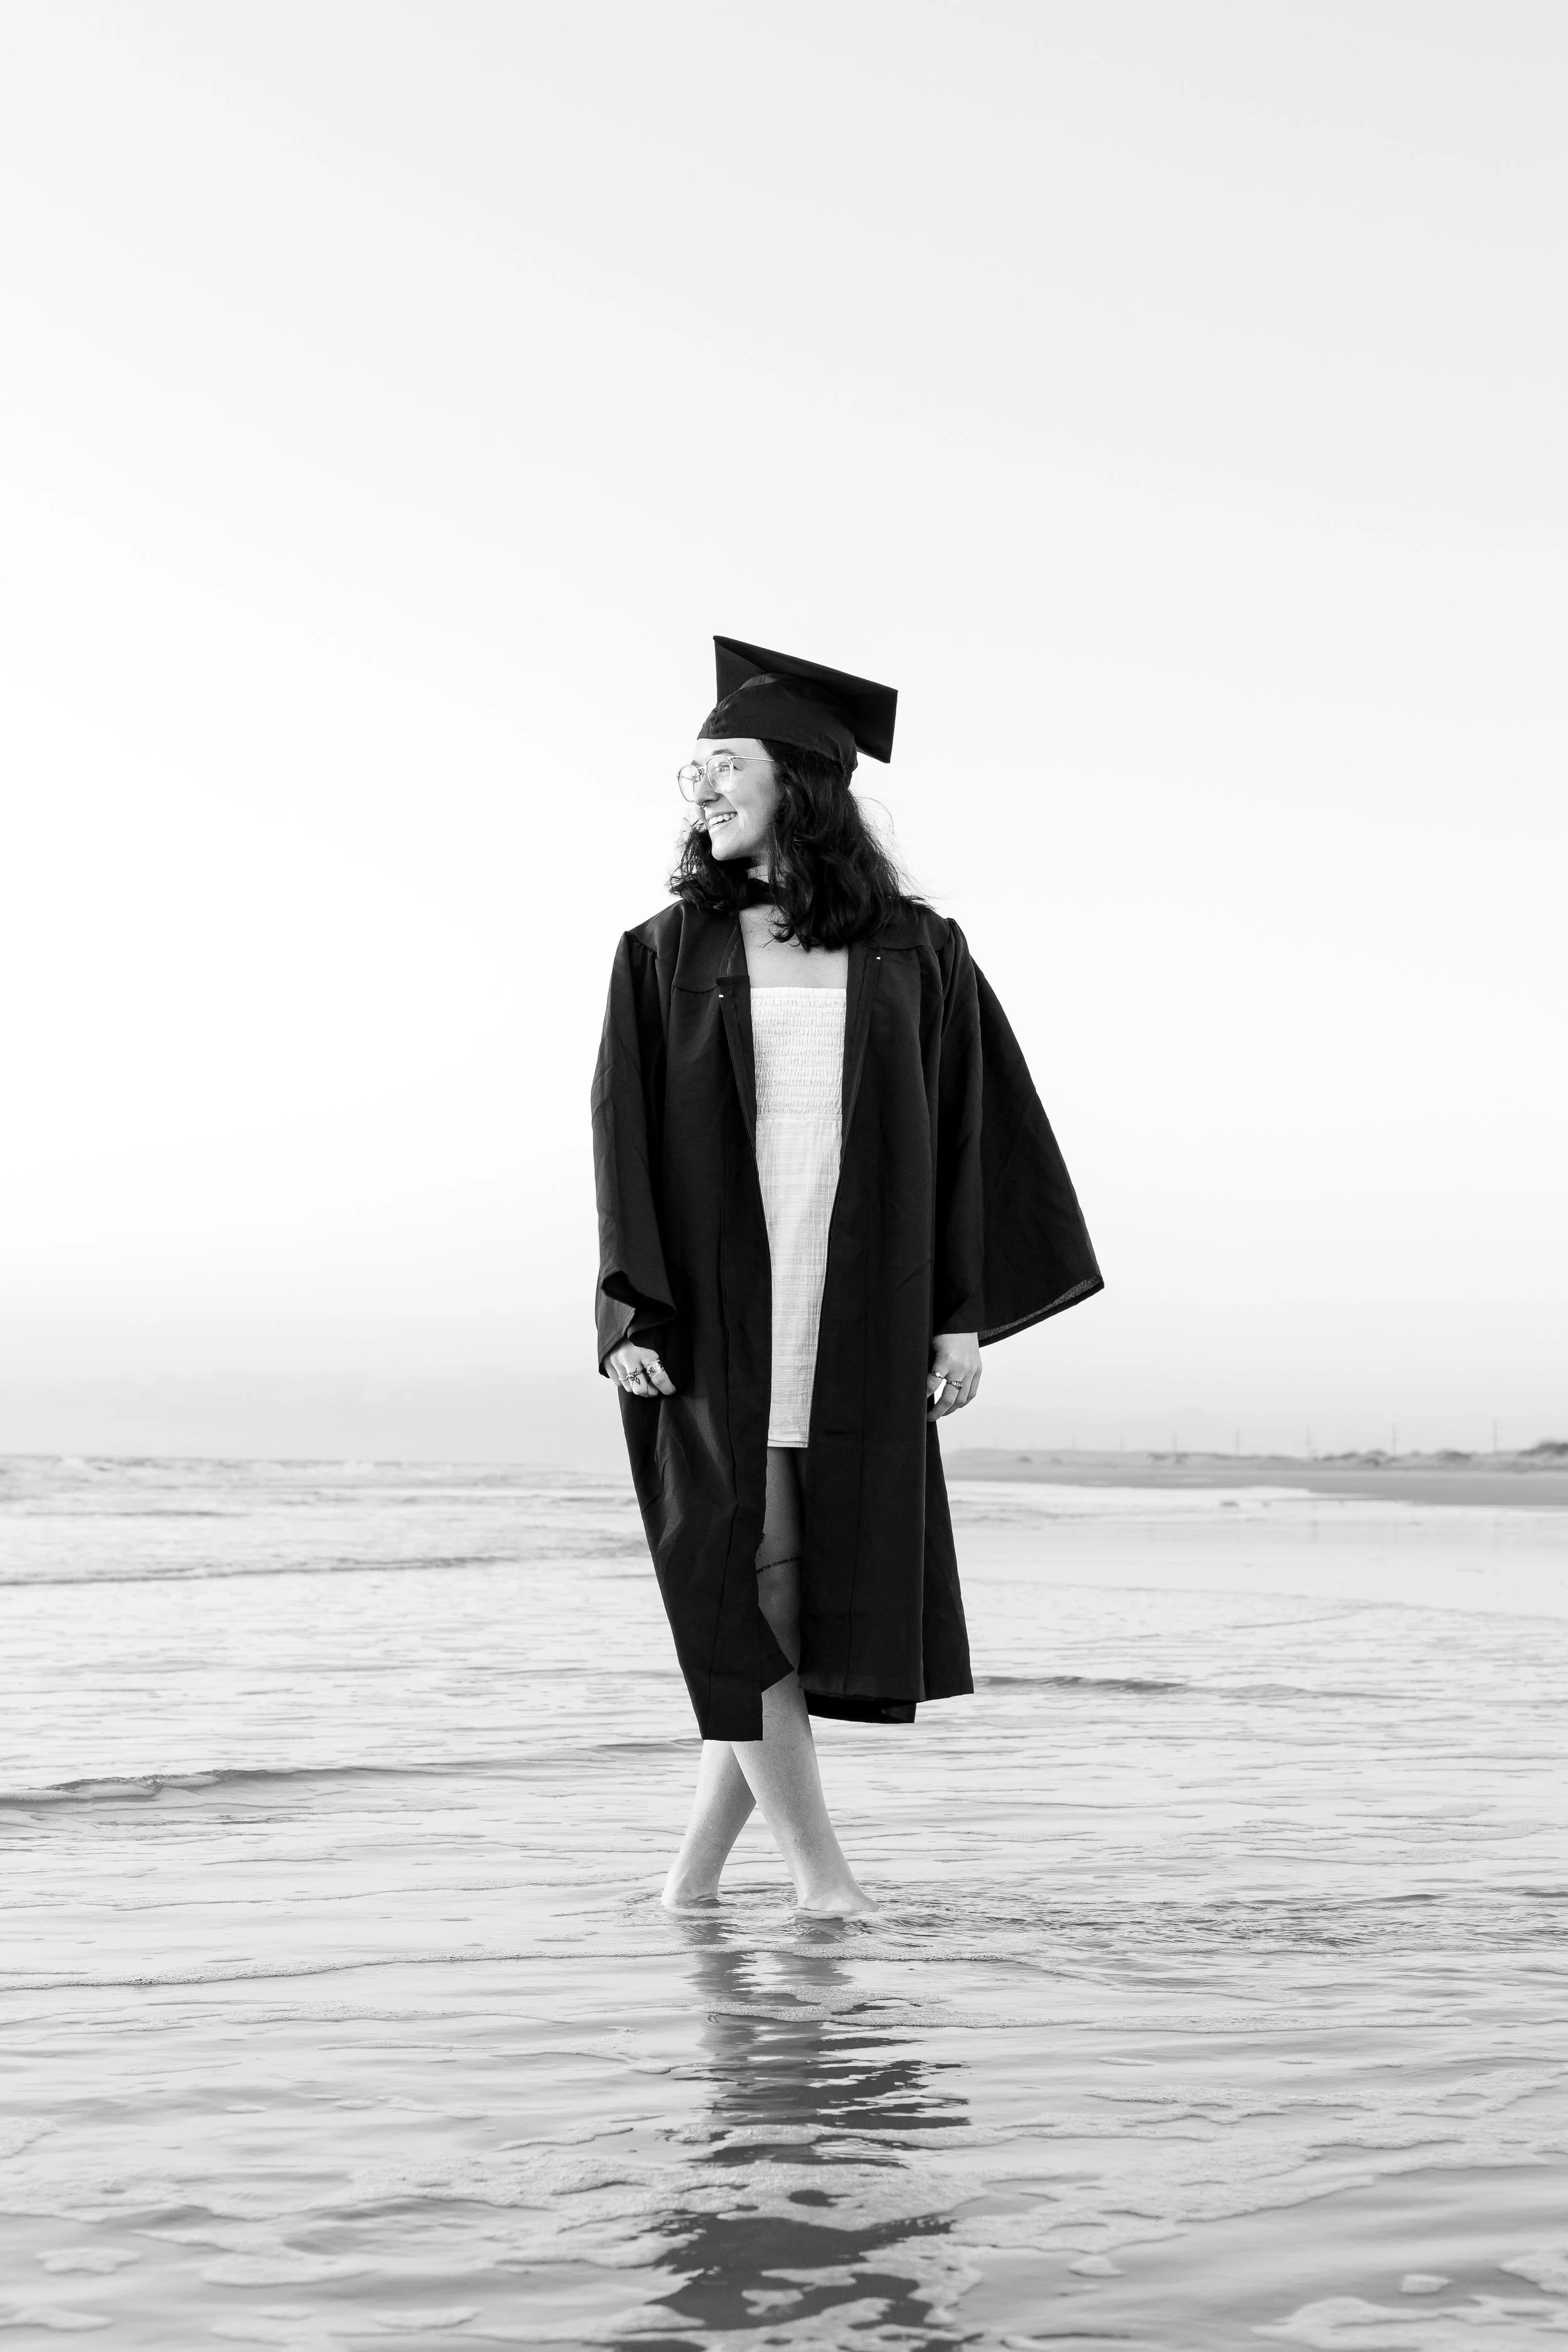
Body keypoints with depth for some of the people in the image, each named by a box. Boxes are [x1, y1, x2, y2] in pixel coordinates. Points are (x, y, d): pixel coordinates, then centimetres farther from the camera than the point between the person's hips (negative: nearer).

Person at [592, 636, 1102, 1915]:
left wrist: (963, 1312, -1)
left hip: (857, 1312, 1)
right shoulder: (667, 955, 5)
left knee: (830, 1579, 3)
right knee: (740, 1575, -5)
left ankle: (697, 1867, 18)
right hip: (713, 1303, -1)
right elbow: (628, 1138, 1)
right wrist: (629, 1317, -9)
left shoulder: (915, 952, 6)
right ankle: (815, 1863, 7)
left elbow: (968, 1128, 6)